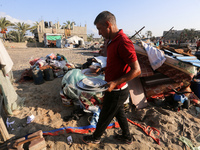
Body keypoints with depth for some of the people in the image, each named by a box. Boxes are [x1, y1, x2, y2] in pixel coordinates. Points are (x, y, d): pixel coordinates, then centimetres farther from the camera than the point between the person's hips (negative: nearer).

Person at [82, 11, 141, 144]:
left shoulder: (123, 43, -26)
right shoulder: (112, 41, 6)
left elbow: (136, 70, -26)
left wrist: (115, 82, -29)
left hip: (116, 92, -9)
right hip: (115, 90, 9)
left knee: (104, 117, 14)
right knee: (119, 113, 25)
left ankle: (96, 137, 41)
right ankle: (127, 137, 48)